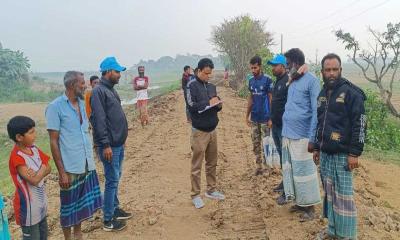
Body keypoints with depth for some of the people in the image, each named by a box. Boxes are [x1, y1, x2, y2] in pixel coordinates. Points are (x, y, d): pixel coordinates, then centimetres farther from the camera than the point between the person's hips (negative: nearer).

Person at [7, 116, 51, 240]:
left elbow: (48, 168, -1)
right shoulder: (17, 157, -25)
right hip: (28, 206, -7)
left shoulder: (34, 148, -1)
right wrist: (42, 168, -12)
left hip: (41, 201, 8)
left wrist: (37, 173, -20)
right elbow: (34, 180, -28)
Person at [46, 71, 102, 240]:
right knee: (69, 205, 9)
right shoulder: (55, 107, -11)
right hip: (70, 168, -6)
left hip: (87, 165, 6)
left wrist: (90, 160, 13)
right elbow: (53, 142, -12)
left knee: (83, 202, 17)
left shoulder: (82, 103, 9)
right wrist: (62, 172, -14)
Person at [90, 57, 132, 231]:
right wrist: (105, 145, -22)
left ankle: (115, 209, 32)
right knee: (112, 180, -3)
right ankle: (108, 221, 8)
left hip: (118, 143, 9)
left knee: (115, 178, 18)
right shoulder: (99, 91, -16)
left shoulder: (111, 89, 13)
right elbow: (99, 120, -21)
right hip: (109, 145, -9)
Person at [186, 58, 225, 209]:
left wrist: (219, 104, -6)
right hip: (199, 131, -6)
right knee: (197, 165, 1)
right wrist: (209, 103, -18)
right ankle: (195, 195, 11)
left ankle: (211, 190, 29)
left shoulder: (212, 86, 10)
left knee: (212, 163, 15)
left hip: (213, 130, 6)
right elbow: (192, 107, -19)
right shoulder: (192, 86, -9)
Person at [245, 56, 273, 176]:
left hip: (265, 117, -5)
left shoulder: (267, 80, -10)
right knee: (255, 143, 10)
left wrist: (271, 118, -12)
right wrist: (247, 115, 11)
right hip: (254, 118, 6)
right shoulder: (251, 81, 7)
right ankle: (259, 165, 20)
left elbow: (271, 99, -9)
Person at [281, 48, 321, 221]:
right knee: (290, 170, 14)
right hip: (287, 134, 8)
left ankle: (309, 207, 17)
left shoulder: (311, 81, -11)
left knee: (303, 171, 2)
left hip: (301, 136, -8)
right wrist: (284, 131, 12)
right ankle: (299, 202, 29)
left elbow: (316, 112, -14)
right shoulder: (292, 82, 12)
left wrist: (312, 138, -17)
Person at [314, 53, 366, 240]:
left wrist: (354, 153, -16)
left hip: (342, 154, -7)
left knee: (344, 196, -2)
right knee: (329, 193, 13)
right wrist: (317, 148, 20)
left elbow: (360, 124, -13)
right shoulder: (322, 94, 13)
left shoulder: (351, 92, -9)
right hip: (325, 154, 7)